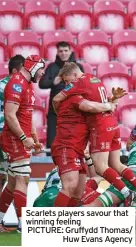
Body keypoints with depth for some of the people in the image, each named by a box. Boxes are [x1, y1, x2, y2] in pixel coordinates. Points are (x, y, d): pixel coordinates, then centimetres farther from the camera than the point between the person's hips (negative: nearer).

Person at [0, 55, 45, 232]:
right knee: (22, 179, -9)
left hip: (21, 139, 10)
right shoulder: (17, 84, -16)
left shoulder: (27, 84, 16)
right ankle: (23, 223, -7)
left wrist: (34, 138, 23)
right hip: (15, 138, -10)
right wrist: (24, 138, -21)